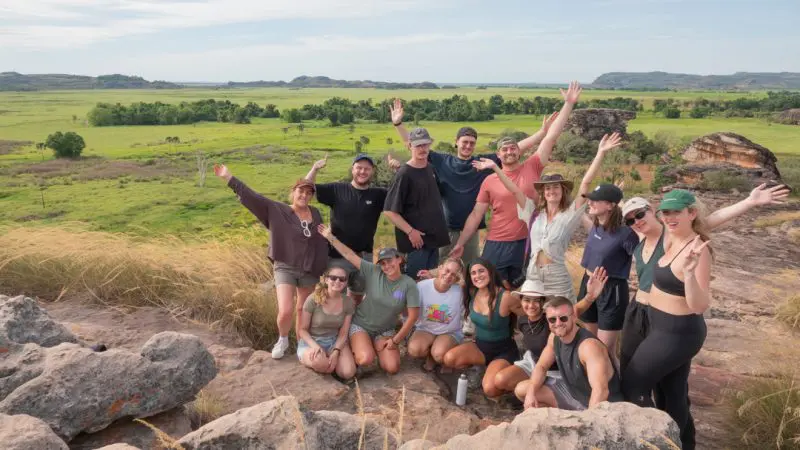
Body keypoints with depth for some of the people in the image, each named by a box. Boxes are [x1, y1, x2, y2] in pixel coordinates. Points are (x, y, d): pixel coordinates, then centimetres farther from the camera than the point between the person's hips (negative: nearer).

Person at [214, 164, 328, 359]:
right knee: (285, 311, -13)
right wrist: (228, 177, -17)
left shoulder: (316, 214, 4)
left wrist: (323, 268, 12)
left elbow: (322, 242, 11)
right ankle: (282, 340, 17)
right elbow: (251, 196, -11)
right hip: (285, 268, -3)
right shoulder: (277, 210, -6)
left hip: (310, 270, 3)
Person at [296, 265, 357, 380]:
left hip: (335, 341, 3)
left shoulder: (348, 302, -5)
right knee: (320, 363, -38)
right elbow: (302, 329, -9)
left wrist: (335, 352, -21)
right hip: (311, 341, -3)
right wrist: (315, 346, -27)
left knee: (348, 373, -23)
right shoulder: (313, 299, -16)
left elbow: (343, 333, -3)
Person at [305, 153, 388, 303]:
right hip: (338, 256, -2)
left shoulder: (378, 194, 2)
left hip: (364, 257, 3)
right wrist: (315, 169, -19)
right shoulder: (337, 190, -3)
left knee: (357, 296, 21)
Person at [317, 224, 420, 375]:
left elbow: (413, 316, -12)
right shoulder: (373, 272, -13)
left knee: (392, 368, -11)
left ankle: (376, 348, 19)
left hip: (384, 331, 2)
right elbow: (349, 255, -14)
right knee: (366, 360, -28)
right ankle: (355, 349, 9)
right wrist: (330, 237, -17)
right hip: (360, 325, -2)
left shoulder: (409, 284, -13)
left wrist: (396, 340, -11)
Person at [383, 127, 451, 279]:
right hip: (416, 239, -7)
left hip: (434, 237, 7)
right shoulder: (404, 174, -15)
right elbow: (389, 211, -17)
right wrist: (410, 231, -20)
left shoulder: (431, 168, 7)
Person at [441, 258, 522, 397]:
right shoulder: (471, 293, -5)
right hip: (480, 346, 6)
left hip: (503, 351, -5)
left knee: (490, 389, -28)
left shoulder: (505, 297, -24)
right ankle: (477, 368, 9)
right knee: (449, 359, -20)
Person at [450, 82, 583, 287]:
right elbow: (476, 215, 1)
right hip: (497, 246, 0)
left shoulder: (532, 168, -1)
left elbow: (551, 137, -5)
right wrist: (460, 243, -2)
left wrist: (569, 104, -8)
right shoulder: (489, 181, -1)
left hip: (527, 243, 1)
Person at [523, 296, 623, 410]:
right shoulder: (554, 337, -5)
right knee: (523, 390, 1)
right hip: (574, 395, 8)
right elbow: (541, 366, 7)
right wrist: (530, 393, -11)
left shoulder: (589, 345, -31)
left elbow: (601, 390, -42)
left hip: (601, 405, -8)